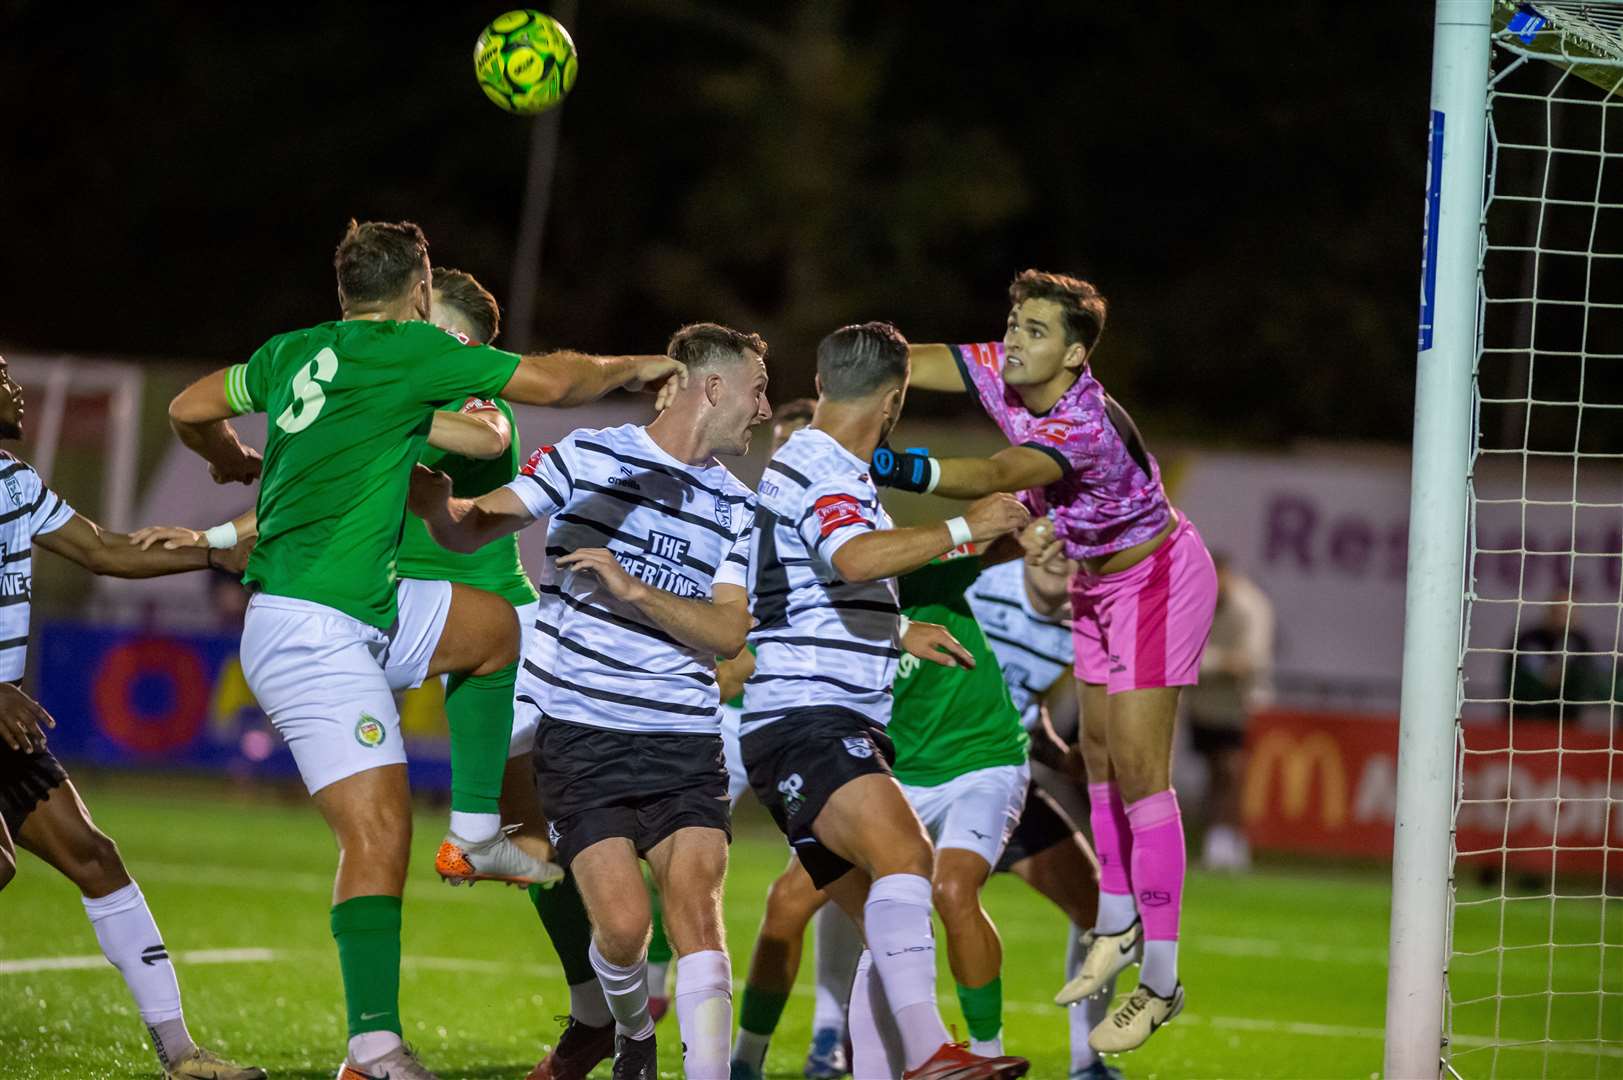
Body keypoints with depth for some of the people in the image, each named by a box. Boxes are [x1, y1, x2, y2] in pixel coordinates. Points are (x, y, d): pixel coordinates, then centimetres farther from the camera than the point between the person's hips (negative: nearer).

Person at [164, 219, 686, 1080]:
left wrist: (232, 459, 44)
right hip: (316, 629, -9)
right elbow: (555, 382, -2)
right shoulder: (412, 349, -8)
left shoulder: (293, 352, 13)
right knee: (378, 832, -13)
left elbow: (189, 410, 23)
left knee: (497, 622, 21)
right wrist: (640, 369, 16)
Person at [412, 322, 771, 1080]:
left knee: (695, 906, -16)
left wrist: (634, 589, -16)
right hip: (579, 733, -3)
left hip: (684, 740, 3)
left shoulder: (734, 506, 10)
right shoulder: (588, 458, 1)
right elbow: (469, 530, -1)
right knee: (623, 922, -10)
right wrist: (435, 501, -25)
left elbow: (728, 632, -1)